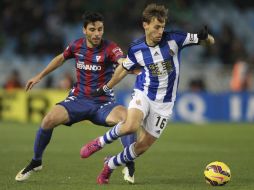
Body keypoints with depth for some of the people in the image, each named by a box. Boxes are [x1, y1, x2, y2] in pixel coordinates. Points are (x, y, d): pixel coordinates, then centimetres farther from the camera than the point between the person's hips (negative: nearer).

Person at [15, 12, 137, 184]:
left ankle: (130, 167, -16)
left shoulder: (110, 48, -14)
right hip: (78, 99, 3)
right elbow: (61, 58, 22)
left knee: (127, 117, -32)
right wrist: (40, 76, 25)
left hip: (103, 103, -3)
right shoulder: (77, 46, 0)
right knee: (49, 120, -21)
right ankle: (36, 162, 5)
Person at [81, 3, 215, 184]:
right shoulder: (136, 49, -7)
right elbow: (124, 69, 13)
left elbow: (210, 41, -11)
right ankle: (100, 142, -5)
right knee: (131, 125, -32)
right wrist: (105, 88, 22)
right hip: (143, 95, -1)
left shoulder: (174, 39, -12)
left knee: (143, 145, 4)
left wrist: (205, 37, -35)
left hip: (164, 103, 1)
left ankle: (110, 165, 28)